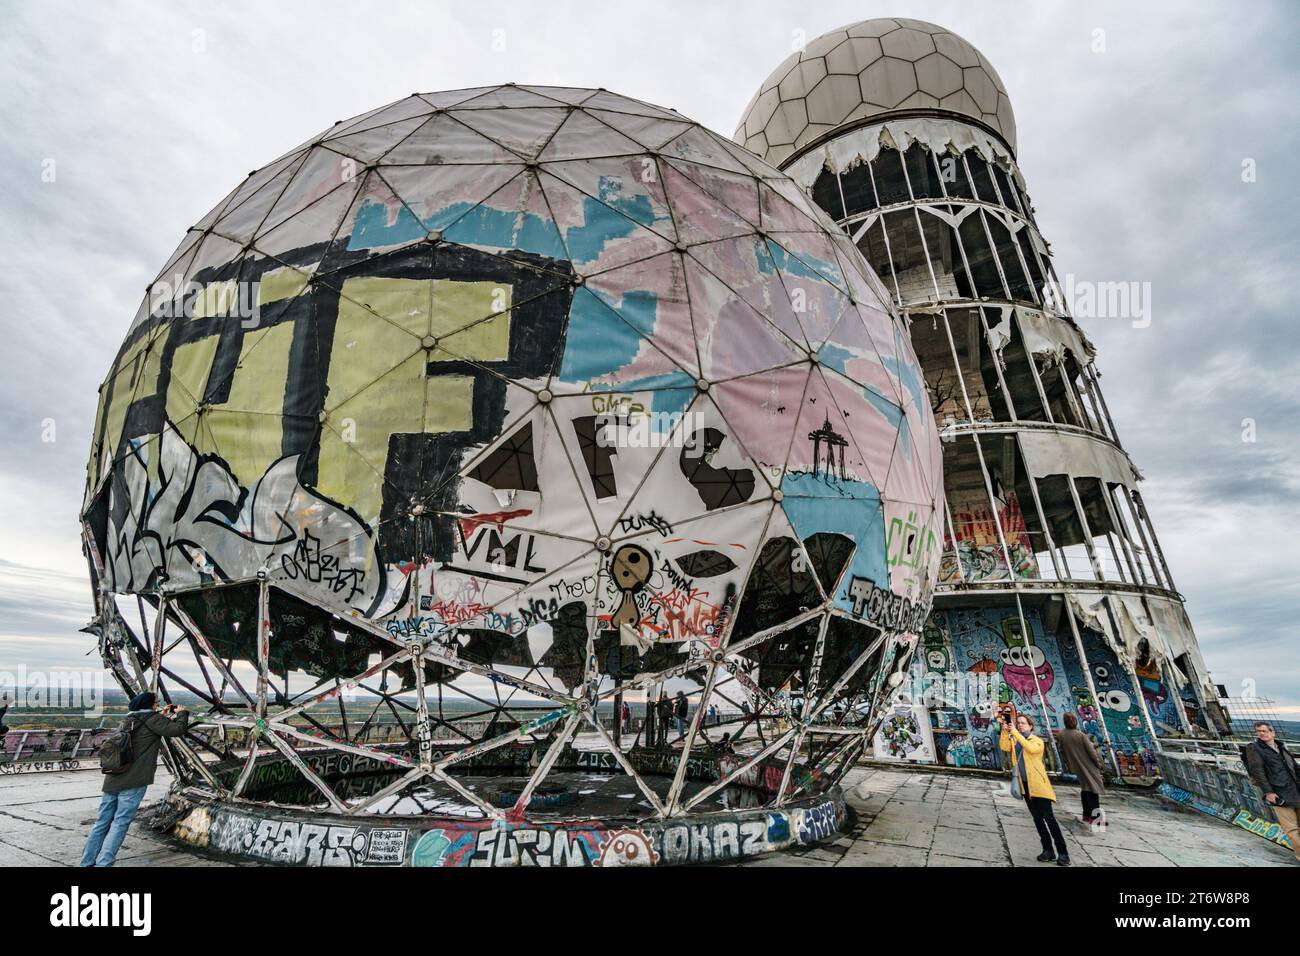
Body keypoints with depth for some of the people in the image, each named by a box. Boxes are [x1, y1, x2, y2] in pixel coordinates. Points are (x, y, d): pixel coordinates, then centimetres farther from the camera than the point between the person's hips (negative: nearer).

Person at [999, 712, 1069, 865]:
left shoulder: (1038, 741, -2)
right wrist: (1005, 731, -19)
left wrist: (1015, 732, -25)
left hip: (1038, 784, -5)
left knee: (1048, 817, -7)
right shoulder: (1014, 740, 10)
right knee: (1037, 818, 11)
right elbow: (1004, 747, -9)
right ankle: (1048, 850, 20)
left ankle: (1062, 853, 2)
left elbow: (1031, 748, -24)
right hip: (1025, 785, 5)